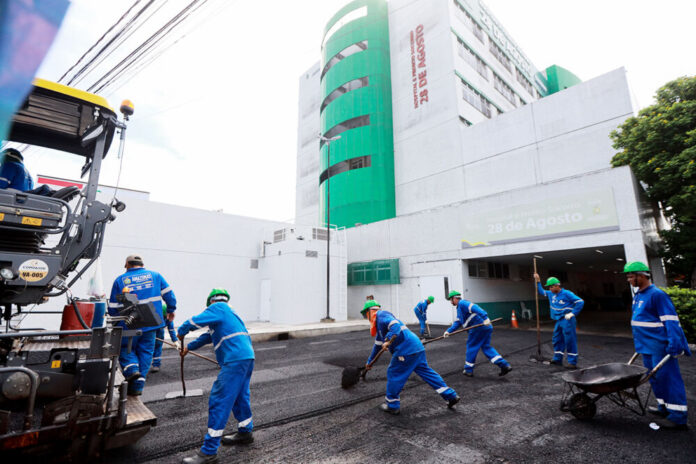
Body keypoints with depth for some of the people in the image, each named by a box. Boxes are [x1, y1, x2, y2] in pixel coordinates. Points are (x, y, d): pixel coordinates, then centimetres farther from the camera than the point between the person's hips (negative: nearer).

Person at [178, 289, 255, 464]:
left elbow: (196, 321, -9)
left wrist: (181, 331, 13)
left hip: (235, 361, -10)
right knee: (239, 397, 23)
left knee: (219, 402, -3)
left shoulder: (217, 308, -1)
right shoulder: (230, 312, 27)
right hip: (247, 357, 10)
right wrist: (189, 347, 44)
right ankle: (245, 432, 39)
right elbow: (210, 335, 35)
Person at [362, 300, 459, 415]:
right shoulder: (379, 323, 27)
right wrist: (369, 361, 43)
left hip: (406, 350, -10)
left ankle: (392, 406, 16)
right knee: (426, 372, 16)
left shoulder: (381, 314, -4)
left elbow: (395, 325, -22)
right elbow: (378, 344, 36)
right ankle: (451, 396, 21)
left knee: (393, 373, 4)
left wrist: (388, 340, -35)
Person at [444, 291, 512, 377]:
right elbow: (457, 322, 21)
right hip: (486, 328, 10)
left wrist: (485, 318, -34)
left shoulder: (462, 303, -6)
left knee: (471, 346, 4)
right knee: (486, 347, 15)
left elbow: (474, 308, -23)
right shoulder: (459, 308, 26)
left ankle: (468, 370, 16)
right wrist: (448, 331, 10)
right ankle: (505, 365, 9)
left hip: (479, 327, -10)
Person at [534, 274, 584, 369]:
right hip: (558, 321, 8)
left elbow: (580, 302, -15)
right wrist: (538, 282, 13)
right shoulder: (550, 294, 9)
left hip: (567, 321, -8)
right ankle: (558, 359, 24)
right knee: (557, 340, 13)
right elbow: (541, 291, 24)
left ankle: (573, 363, 2)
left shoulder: (566, 293, -12)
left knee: (570, 341, -4)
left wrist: (572, 314, -17)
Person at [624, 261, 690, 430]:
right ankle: (664, 407, 31)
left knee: (668, 378, -2)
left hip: (660, 346, -9)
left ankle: (678, 418, 6)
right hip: (647, 346, 9)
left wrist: (674, 345, -24)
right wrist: (639, 344, 25)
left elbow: (671, 320, -19)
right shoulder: (638, 296, 13)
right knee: (655, 378, 18)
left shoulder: (657, 294, -15)